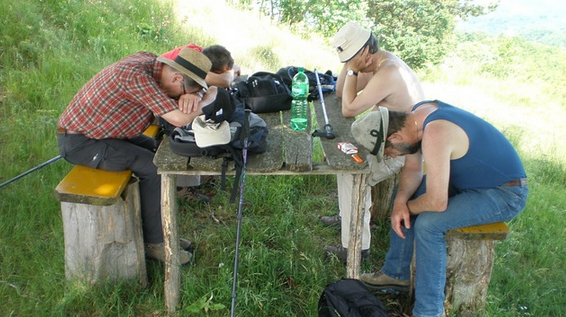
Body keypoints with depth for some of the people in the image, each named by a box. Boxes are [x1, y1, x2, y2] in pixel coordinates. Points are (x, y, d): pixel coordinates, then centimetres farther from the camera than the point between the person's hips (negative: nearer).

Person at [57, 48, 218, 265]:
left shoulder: (151, 61, -4)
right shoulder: (136, 76, -32)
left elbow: (199, 88, 5)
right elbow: (179, 119, -36)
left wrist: (193, 96, -19)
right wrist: (209, 99, -19)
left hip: (91, 129, 9)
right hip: (78, 141, -9)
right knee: (153, 167, -16)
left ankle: (162, 231, 15)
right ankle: (154, 243, -1)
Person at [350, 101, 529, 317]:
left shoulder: (435, 135, -34)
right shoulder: (417, 113, -5)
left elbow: (437, 203, -33)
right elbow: (413, 169, 3)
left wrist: (407, 207, -13)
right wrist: (400, 201, -14)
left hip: (506, 194, -9)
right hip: (473, 178, 9)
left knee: (427, 224, -24)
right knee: (404, 193, 7)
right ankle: (396, 274, 21)